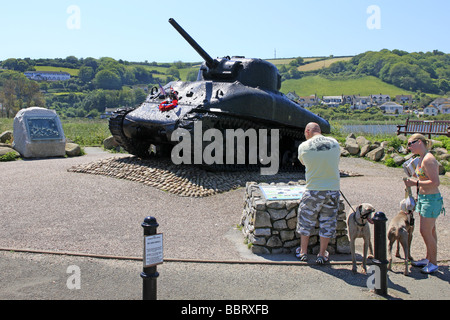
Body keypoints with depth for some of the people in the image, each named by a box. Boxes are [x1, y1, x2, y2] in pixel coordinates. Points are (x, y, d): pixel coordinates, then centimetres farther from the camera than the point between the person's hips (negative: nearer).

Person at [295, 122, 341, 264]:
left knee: (306, 221, 16)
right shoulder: (334, 143, 0)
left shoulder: (303, 147, -9)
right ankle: (322, 255, 24)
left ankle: (303, 252, 30)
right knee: (327, 222, 14)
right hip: (333, 189, 2)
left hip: (313, 190, -2)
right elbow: (337, 161, 12)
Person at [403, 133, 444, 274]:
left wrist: (415, 183, -21)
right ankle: (428, 259, 29)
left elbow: (435, 182, -26)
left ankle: (433, 263, 12)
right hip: (423, 198, 9)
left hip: (431, 199, -9)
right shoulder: (421, 158, 10)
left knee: (426, 232, -2)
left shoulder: (428, 159, -21)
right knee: (430, 231, 18)